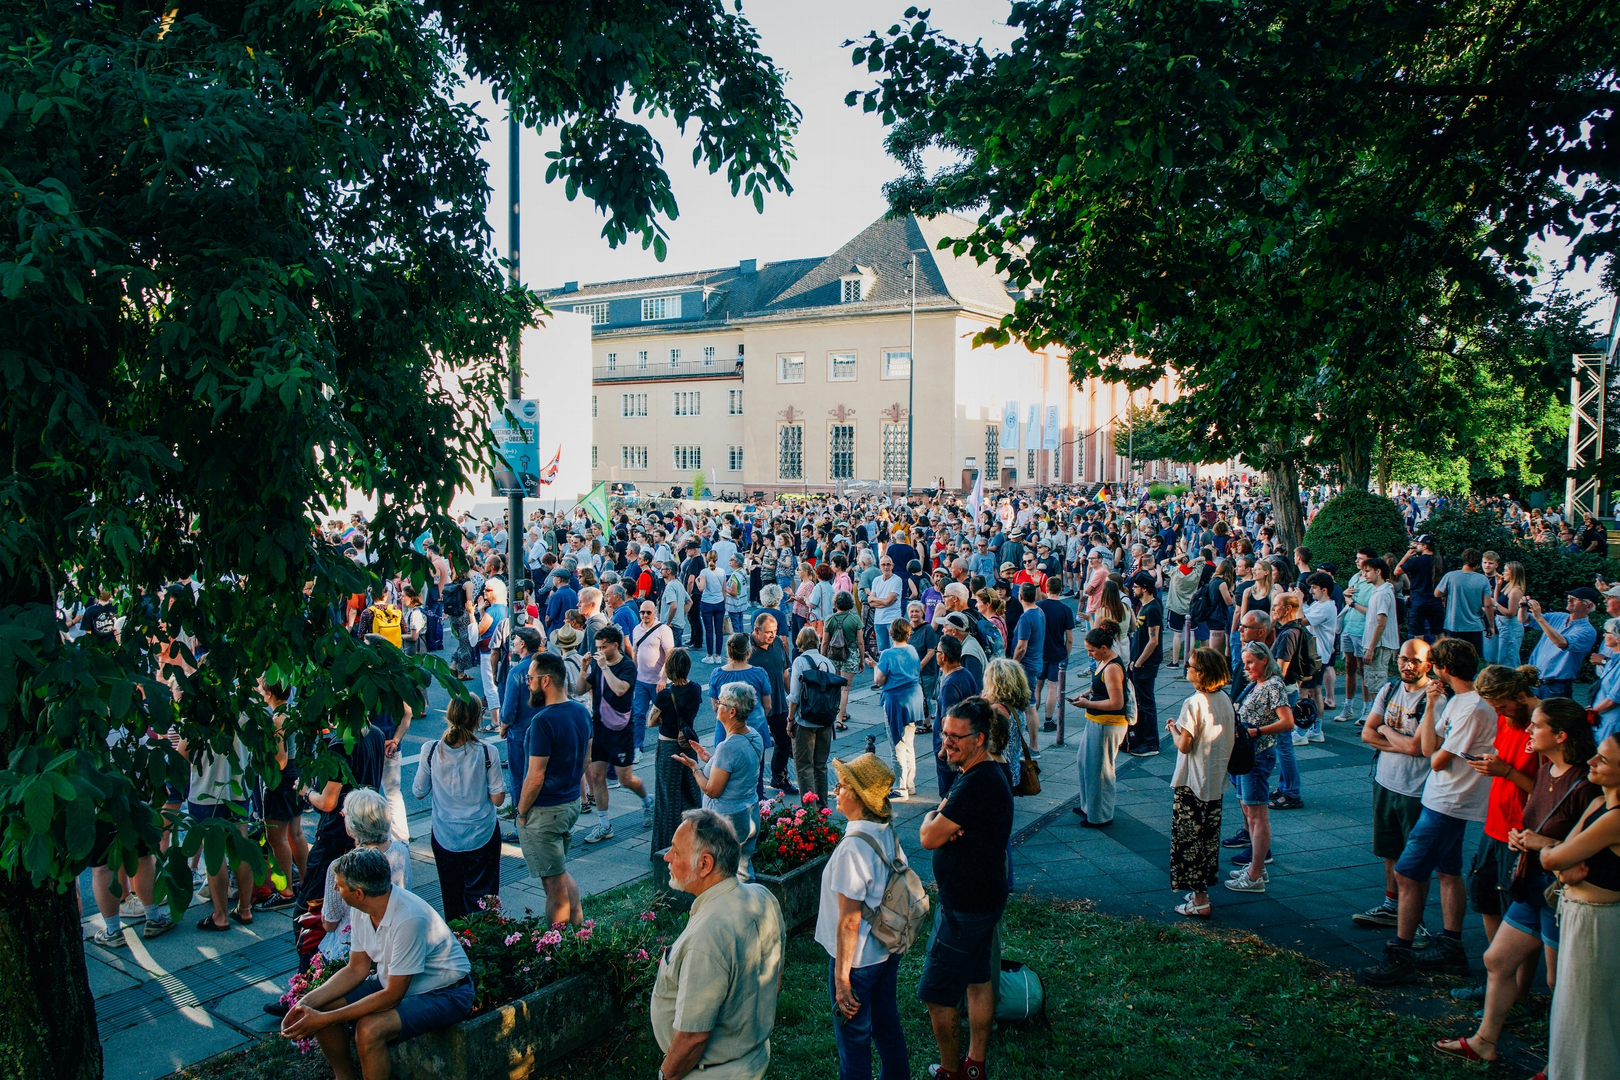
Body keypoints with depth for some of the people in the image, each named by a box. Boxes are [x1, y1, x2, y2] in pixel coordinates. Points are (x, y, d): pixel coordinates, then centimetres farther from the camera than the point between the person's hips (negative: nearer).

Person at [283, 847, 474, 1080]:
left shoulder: (408, 919, -33)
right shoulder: (363, 910, -7)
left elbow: (392, 995, -27)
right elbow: (356, 969, 4)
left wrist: (325, 1019, -24)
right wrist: (307, 1002, -10)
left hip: (445, 992, -8)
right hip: (394, 983, 8)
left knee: (370, 1028, -30)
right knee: (321, 1008, -4)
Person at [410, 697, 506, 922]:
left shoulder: (431, 751, -13)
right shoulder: (487, 753, -17)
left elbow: (418, 793, 0)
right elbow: (497, 799, -11)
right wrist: (499, 777, 4)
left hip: (444, 838, 2)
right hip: (482, 836, -2)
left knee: (452, 899, 19)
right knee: (481, 897, 13)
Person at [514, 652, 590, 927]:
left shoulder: (543, 721, -23)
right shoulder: (582, 712, 2)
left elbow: (535, 778, -21)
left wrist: (521, 813, -8)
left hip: (545, 811, -8)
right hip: (572, 803, 8)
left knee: (555, 884, 4)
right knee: (562, 873, 24)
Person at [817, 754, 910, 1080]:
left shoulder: (853, 847, -29)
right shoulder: (887, 832, -4)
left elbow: (849, 921, -25)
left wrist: (842, 979, -18)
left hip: (857, 959, -8)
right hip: (889, 950, 8)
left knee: (853, 1040, 12)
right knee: (887, 1026, 26)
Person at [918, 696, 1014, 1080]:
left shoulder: (976, 785, -28)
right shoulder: (989, 772, 5)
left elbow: (928, 838, -25)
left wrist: (933, 817, -4)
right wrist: (943, 818, -13)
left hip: (964, 908, -10)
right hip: (983, 897, 10)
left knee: (936, 994, 3)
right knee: (978, 978, 20)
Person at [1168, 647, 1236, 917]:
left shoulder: (1194, 704, -21)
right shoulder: (1225, 700, 1)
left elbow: (1184, 745, -19)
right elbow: (1228, 738, 11)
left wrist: (1173, 729, 0)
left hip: (1193, 783, -8)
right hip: (1217, 782, 8)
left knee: (1190, 837, 2)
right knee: (1209, 836, 17)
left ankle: (1199, 901, 5)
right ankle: (1202, 891, 25)